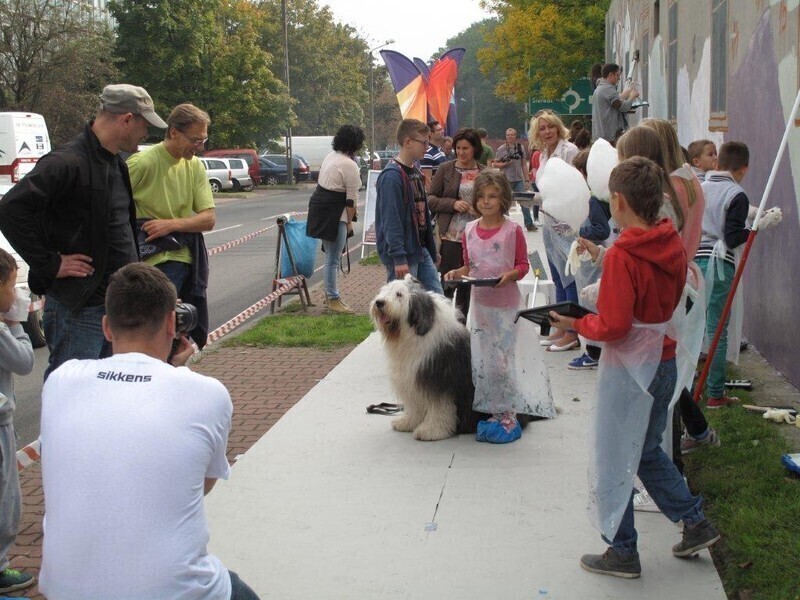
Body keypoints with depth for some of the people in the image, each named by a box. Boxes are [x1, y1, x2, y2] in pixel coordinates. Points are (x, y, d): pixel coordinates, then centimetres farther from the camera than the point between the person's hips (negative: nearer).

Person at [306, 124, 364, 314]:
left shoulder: (331, 156, 11)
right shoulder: (350, 165, -16)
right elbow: (351, 199, -14)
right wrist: (349, 222, -2)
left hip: (319, 205, 10)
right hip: (333, 214, -10)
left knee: (331, 256, 18)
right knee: (333, 259, -2)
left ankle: (330, 295, 25)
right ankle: (333, 300, 5)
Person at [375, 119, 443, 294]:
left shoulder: (415, 172, 12)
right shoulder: (391, 176, -17)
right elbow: (391, 219, -21)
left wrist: (432, 250, 20)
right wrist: (399, 258, -24)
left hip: (421, 249, 9)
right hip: (403, 253, -9)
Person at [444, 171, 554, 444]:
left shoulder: (512, 230, -8)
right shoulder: (469, 230, 5)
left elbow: (523, 264, -3)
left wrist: (510, 275, -21)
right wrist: (457, 273, -4)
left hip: (506, 303, -5)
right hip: (479, 301, 5)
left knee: (503, 357, -3)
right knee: (481, 359, 8)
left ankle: (507, 414, 6)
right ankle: (489, 409, 19)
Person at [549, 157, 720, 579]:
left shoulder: (622, 256, -22)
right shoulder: (673, 246, 2)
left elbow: (612, 327, -23)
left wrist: (575, 325, -5)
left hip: (630, 367, -8)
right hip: (665, 361, 8)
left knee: (613, 461, 6)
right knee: (647, 451, 25)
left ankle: (622, 552, 16)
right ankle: (695, 523, 26)